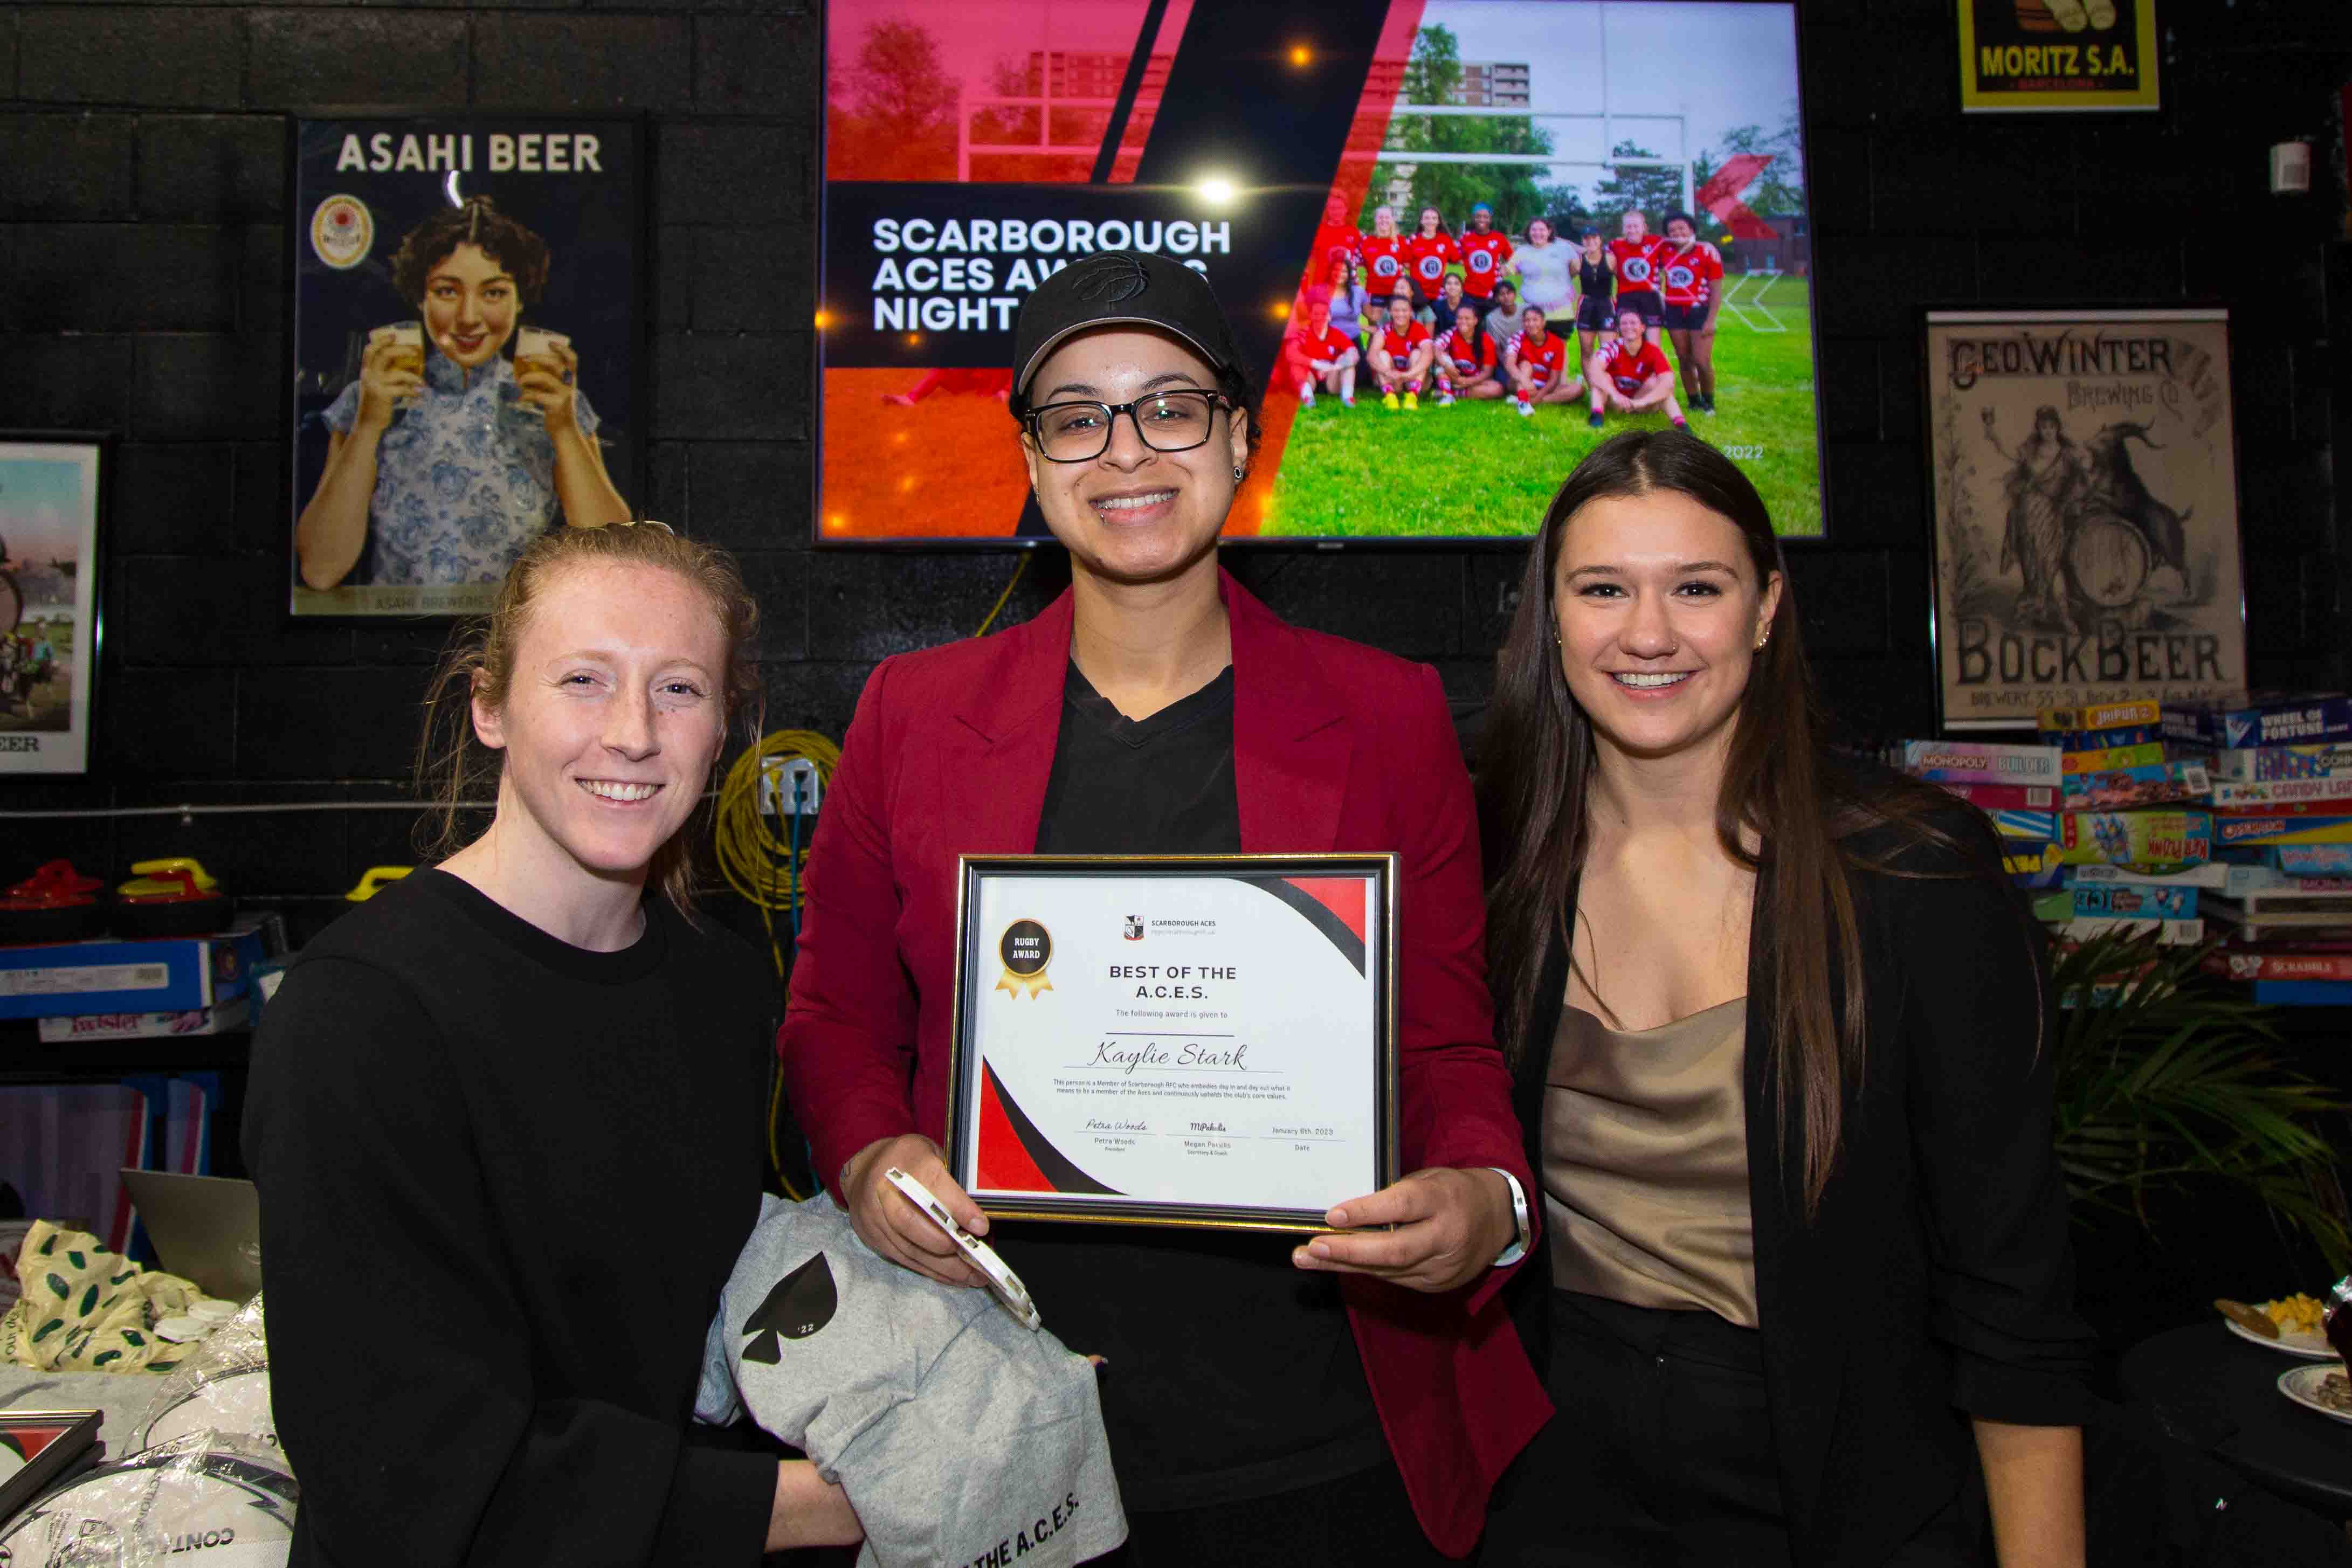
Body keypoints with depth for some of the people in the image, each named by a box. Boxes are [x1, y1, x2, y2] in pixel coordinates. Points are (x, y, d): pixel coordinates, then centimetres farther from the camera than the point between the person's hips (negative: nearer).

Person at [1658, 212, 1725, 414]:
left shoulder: (1707, 251, -7)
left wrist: (1711, 320, -12)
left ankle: (1709, 402, 12)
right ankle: (1694, 402, 19)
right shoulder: (1665, 251, 2)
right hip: (1674, 312, 4)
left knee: (1702, 361, -9)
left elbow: (1716, 290, -7)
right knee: (1684, 361, 6)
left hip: (1700, 311, -4)